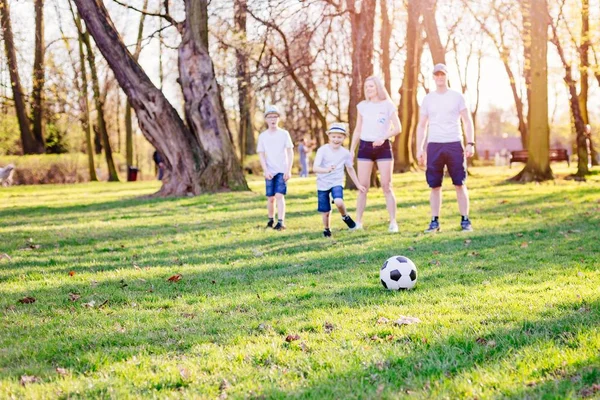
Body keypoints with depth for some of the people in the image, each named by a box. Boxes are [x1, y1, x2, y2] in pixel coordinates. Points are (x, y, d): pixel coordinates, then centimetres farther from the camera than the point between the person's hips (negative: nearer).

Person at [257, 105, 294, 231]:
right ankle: (271, 220, 22)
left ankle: (281, 222, -16)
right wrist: (265, 171, -8)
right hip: (269, 172, 2)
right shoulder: (262, 136, 5)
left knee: (279, 195, -14)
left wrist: (288, 170, -8)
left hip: (282, 171, -2)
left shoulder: (284, 134, 1)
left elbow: (290, 152, 0)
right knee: (270, 198, 4)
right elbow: (261, 155, 4)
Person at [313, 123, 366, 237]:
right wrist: (326, 170, -45)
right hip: (323, 184, -1)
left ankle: (345, 217, 4)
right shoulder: (323, 150, -14)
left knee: (339, 202, -27)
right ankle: (326, 229, 33)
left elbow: (350, 169, 13)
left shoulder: (345, 153, -3)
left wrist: (358, 185, 16)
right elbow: (315, 168, -24)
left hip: (337, 182, 1)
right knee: (325, 211, 4)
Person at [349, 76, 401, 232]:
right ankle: (358, 222, 3)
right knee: (363, 187, 0)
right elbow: (357, 130, 13)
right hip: (365, 147, 2)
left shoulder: (388, 105, 0)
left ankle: (393, 222, -1)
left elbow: (397, 128, -6)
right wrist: (351, 150, 7)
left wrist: (383, 137, -22)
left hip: (383, 147, -2)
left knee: (386, 186, -4)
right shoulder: (362, 106, 9)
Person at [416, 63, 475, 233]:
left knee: (460, 184, -1)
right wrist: (420, 148, 3)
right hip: (434, 145, 2)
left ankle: (465, 220, 4)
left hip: (454, 144, -1)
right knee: (435, 186, 2)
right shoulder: (428, 99, 10)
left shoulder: (457, 96, 6)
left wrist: (470, 143, -7)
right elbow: (421, 125, 12)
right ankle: (435, 221, 8)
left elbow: (467, 121, 4)